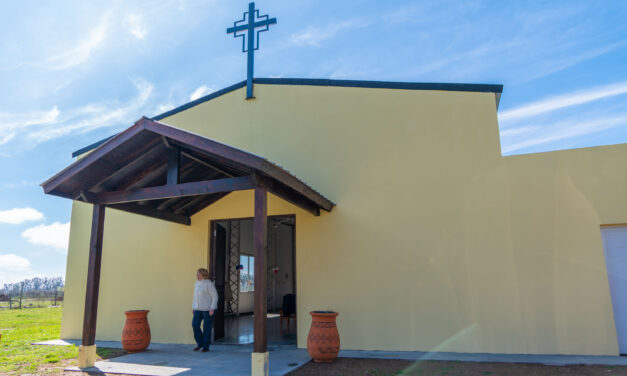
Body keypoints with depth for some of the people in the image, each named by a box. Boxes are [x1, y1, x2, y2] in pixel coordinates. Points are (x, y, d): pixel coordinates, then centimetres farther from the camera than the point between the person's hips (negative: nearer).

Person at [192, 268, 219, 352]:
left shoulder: (209, 284, -15)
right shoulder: (197, 283, 9)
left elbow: (215, 296, -14)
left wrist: (212, 308, -20)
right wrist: (193, 307, 14)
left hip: (208, 308, -7)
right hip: (199, 308, 7)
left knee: (206, 327, -2)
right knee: (195, 324, -3)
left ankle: (206, 346, 10)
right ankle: (200, 343, 12)